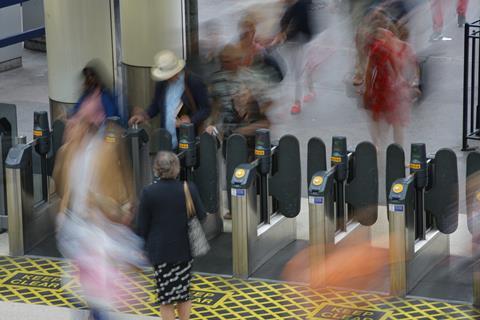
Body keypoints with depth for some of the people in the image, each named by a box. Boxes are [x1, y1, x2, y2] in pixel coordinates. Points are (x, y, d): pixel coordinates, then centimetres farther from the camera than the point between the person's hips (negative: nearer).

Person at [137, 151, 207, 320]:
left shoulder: (148, 192, -13)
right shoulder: (189, 189, -9)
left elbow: (142, 226, -7)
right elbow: (201, 217, -1)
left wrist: (145, 245, 9)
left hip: (160, 250, -2)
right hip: (185, 249, 2)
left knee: (166, 295, 6)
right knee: (184, 293, 16)